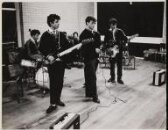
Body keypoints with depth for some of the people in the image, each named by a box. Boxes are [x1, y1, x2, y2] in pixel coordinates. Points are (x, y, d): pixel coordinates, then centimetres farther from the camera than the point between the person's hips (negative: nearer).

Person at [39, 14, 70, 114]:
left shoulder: (61, 34, 10)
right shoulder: (45, 35, -3)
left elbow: (67, 46, 8)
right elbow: (42, 49, -5)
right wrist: (48, 56, -20)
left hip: (61, 61, 4)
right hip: (52, 62, -4)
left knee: (60, 81, 10)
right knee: (53, 82, -3)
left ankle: (58, 99, 26)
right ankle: (53, 103, 5)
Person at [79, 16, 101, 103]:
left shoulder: (96, 34, 14)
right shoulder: (84, 34, -10)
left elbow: (98, 43, 17)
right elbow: (84, 47, -16)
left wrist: (98, 49, -3)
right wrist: (94, 49, -18)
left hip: (95, 57, 7)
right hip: (88, 57, -7)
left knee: (90, 76, 16)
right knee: (92, 77, -6)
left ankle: (89, 93, 28)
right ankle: (94, 96, 0)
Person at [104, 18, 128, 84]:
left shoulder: (120, 31, -1)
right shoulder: (108, 32, 3)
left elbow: (125, 39, -3)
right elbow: (105, 41, 6)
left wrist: (121, 45, -17)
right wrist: (107, 48, -7)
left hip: (119, 50, -1)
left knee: (119, 65, 3)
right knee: (112, 65, 8)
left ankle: (119, 78, 14)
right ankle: (112, 78, 21)